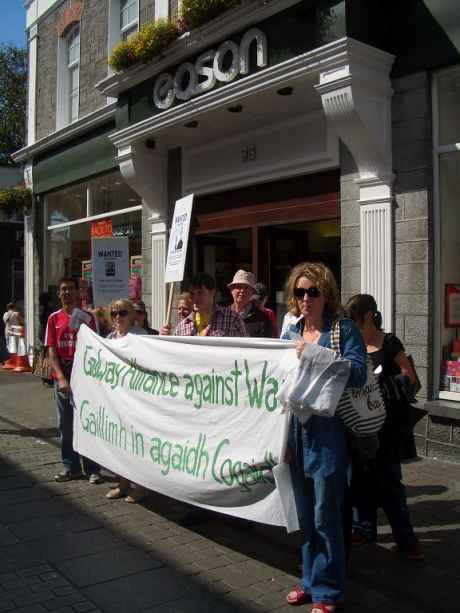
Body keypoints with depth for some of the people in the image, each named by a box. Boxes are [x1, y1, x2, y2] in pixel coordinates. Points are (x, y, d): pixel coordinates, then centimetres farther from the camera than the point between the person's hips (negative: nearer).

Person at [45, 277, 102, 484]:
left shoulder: (88, 317, -1)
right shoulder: (54, 318, 6)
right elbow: (52, 351, 2)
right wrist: (61, 378, -9)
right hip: (61, 378, 3)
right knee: (66, 425, 10)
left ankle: (92, 468, 8)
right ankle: (71, 467, 21)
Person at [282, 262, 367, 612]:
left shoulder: (345, 330, -4)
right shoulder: (291, 332, 11)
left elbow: (358, 374, -17)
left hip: (329, 433, -5)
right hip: (296, 430, 6)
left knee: (325, 515, 2)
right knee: (305, 513, 17)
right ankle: (311, 579, 34)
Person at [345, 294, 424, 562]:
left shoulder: (389, 343, -7)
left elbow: (409, 377, -7)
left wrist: (382, 383, -18)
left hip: (386, 423, -5)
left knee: (388, 479, -3)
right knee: (361, 476, 12)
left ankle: (405, 539, 8)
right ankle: (365, 528, 26)